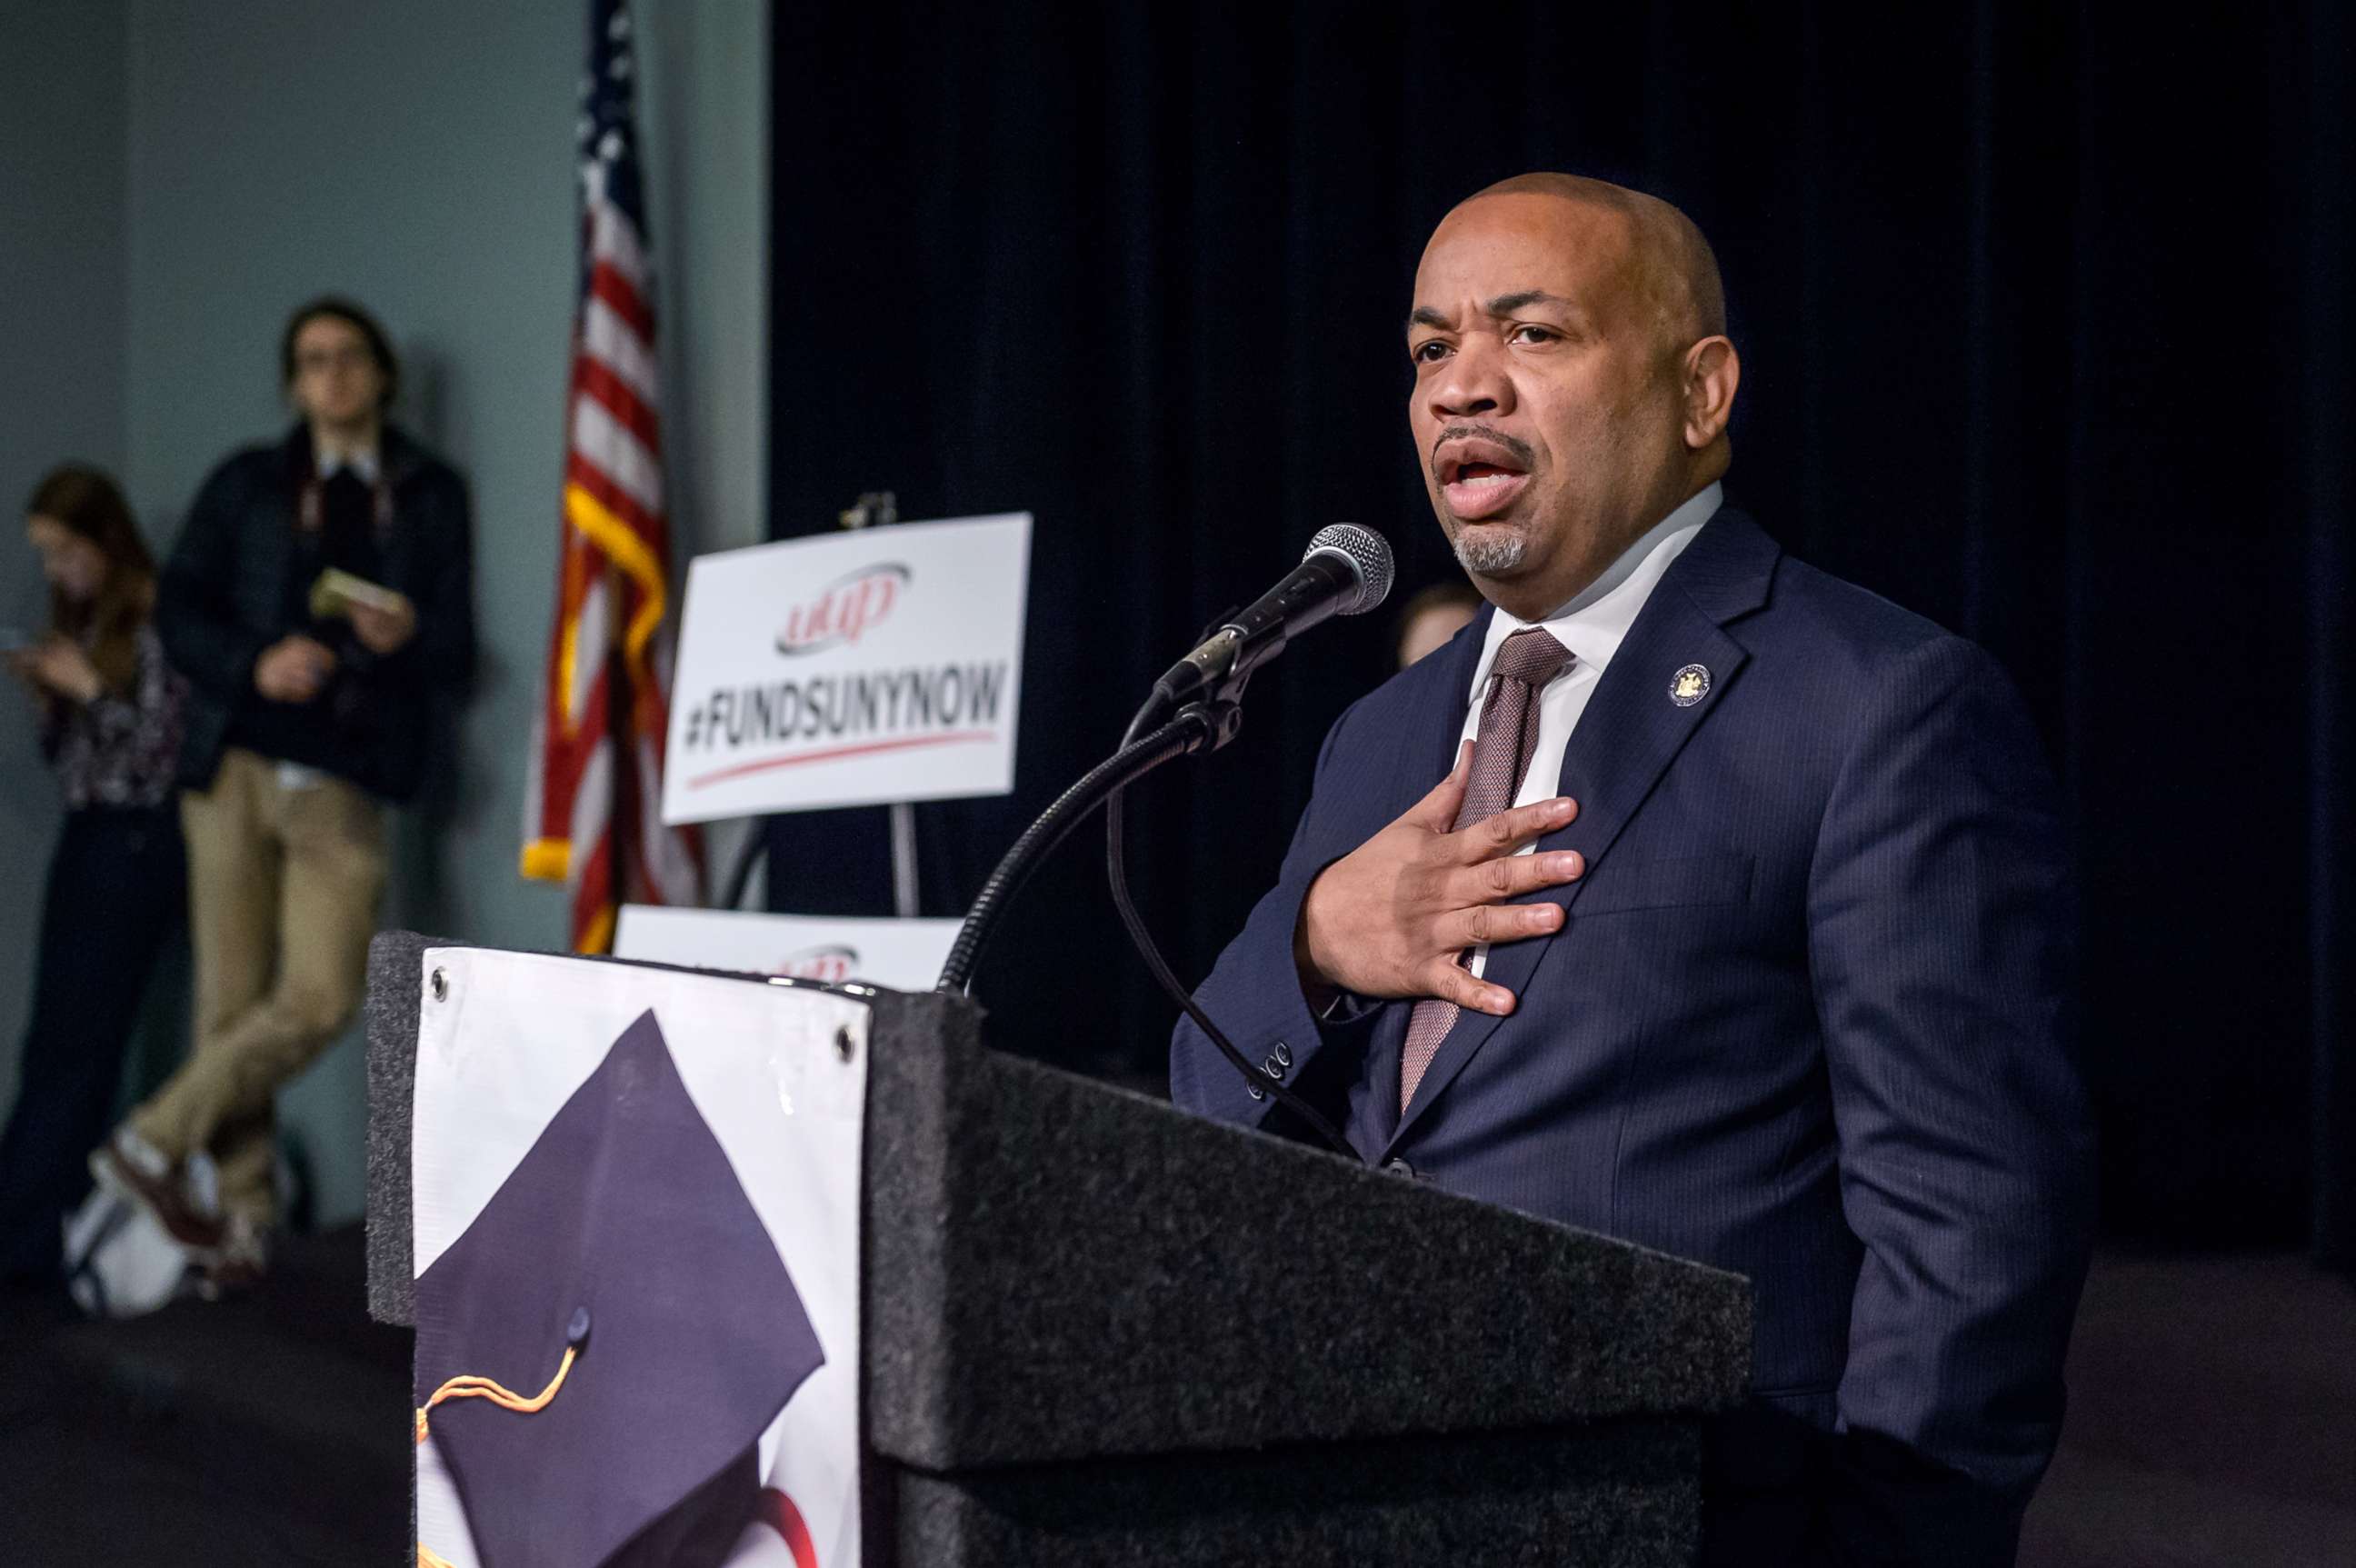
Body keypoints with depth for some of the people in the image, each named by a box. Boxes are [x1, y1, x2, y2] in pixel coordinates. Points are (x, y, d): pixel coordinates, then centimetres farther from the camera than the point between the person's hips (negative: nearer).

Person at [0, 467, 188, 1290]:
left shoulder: (157, 620, -10)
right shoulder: (78, 622, 14)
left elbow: (163, 745, -13)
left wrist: (89, 687, -13)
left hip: (136, 842, -8)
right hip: (84, 836, 8)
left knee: (74, 1042, -7)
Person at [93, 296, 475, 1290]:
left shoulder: (431, 496, 12)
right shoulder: (247, 484, 12)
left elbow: (456, 655, 9)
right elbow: (179, 611, 7)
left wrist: (407, 638, -15)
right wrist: (256, 664, -12)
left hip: (345, 786, 0)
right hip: (238, 762, 0)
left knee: (320, 1000, -12)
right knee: (234, 998, -2)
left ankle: (158, 1144, 2)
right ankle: (237, 1212, 8)